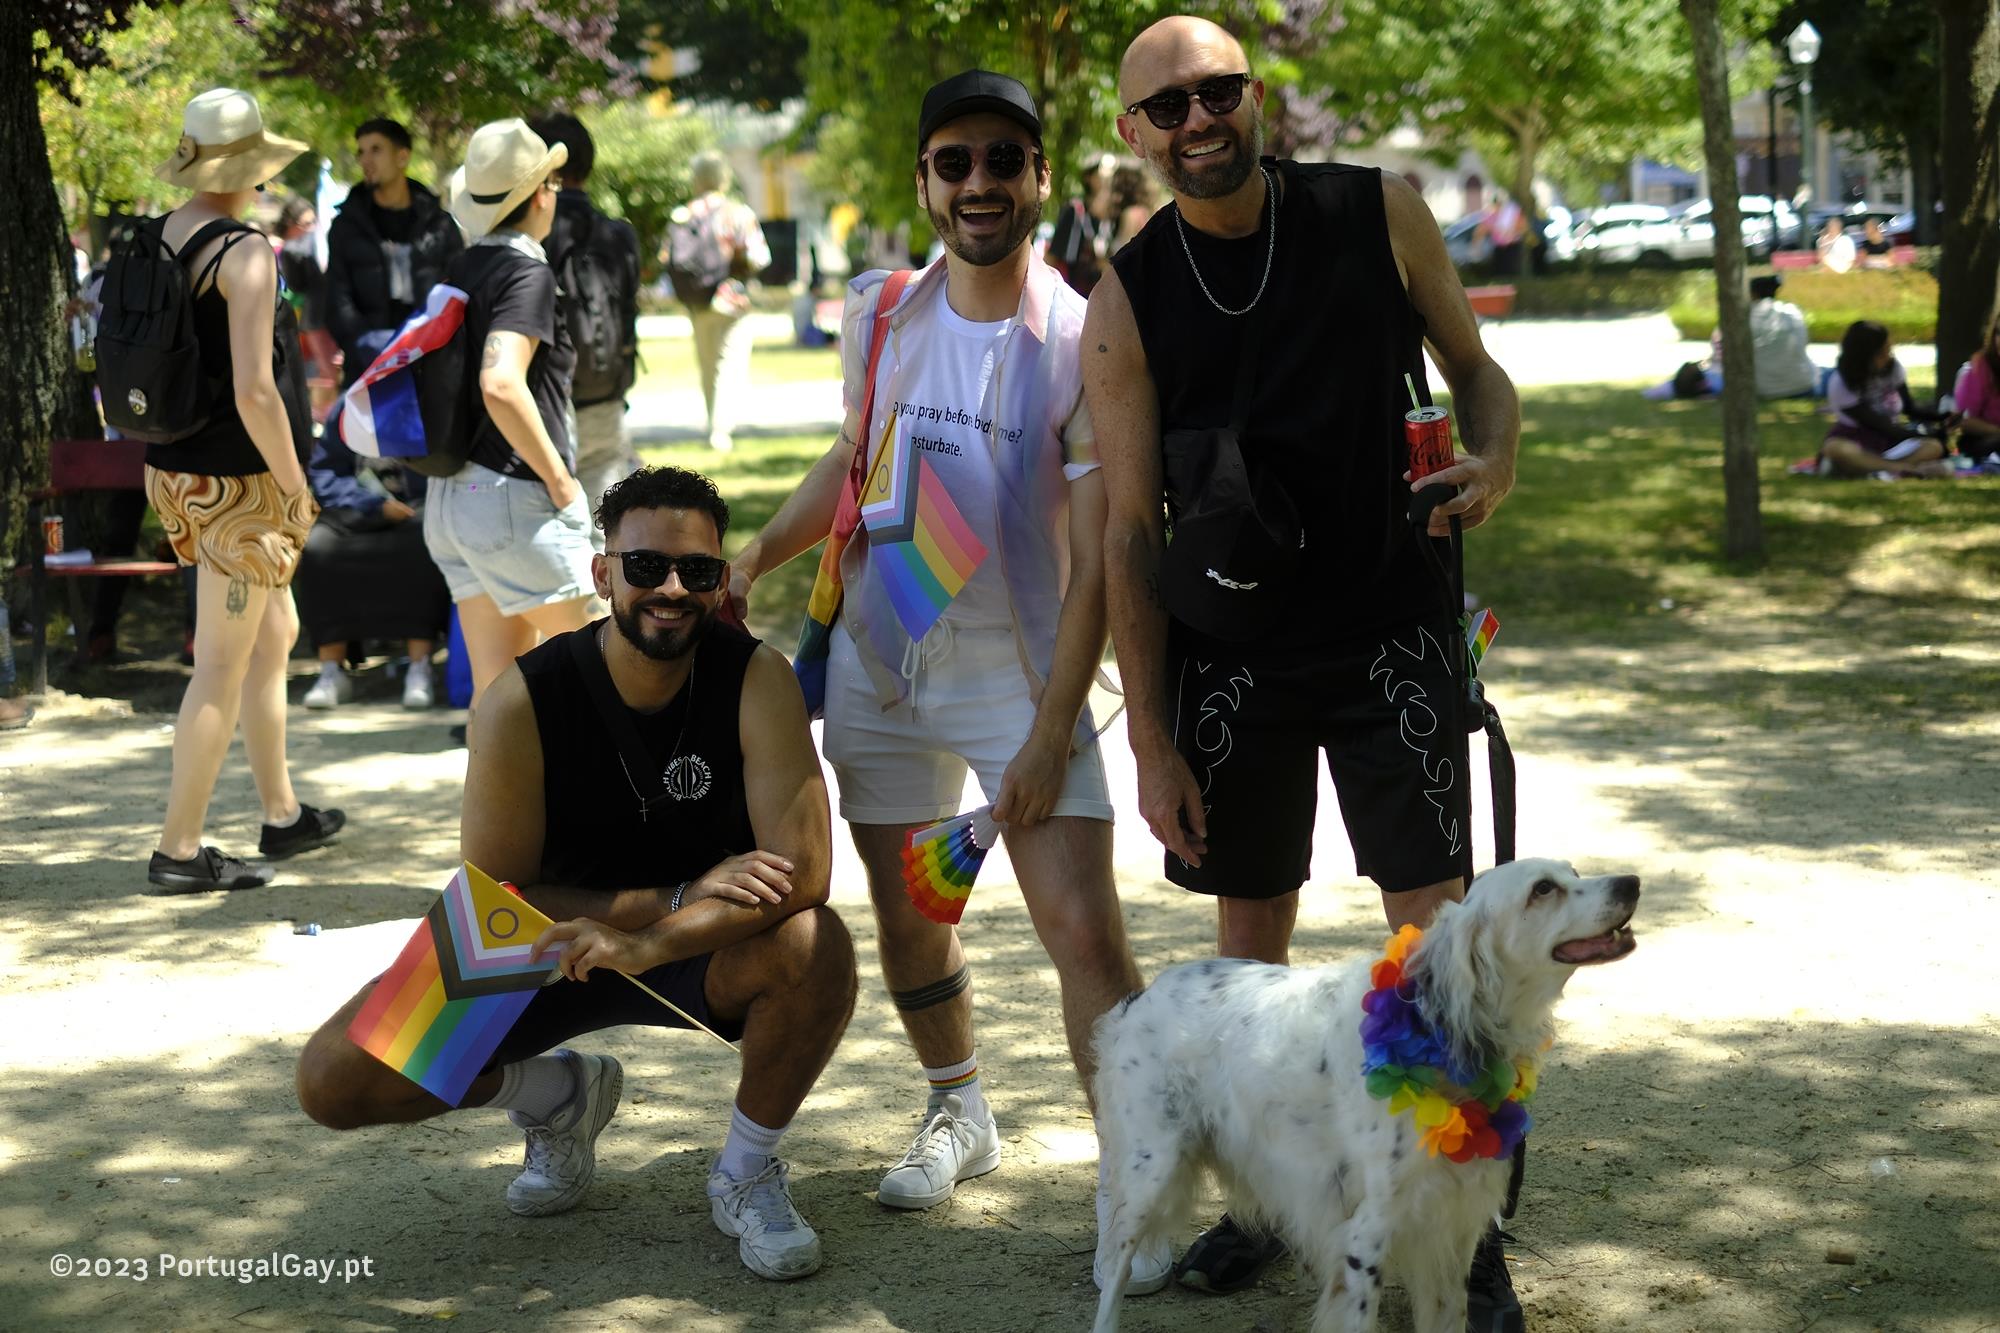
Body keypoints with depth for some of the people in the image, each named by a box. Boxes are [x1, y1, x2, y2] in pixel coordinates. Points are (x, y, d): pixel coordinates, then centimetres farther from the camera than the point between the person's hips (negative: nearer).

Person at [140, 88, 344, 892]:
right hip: (238, 486, -9)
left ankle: (282, 816, 30)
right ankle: (179, 850, 4)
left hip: (177, 472, 9)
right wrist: (297, 485, -12)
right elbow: (254, 391, -23)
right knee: (222, 668, -1)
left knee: (275, 636, 21)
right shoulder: (244, 255, -18)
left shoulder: (156, 241, 6)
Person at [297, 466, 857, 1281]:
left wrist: (650, 941, -43)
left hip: (699, 958, -1)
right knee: (334, 1081, -15)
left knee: (815, 945, -35)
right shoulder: (522, 702, -20)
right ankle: (555, 1097, 16)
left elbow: (802, 871, -28)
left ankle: (747, 1173, -5)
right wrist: (686, 895, -27)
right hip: (552, 950, 1)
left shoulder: (756, 680, -20)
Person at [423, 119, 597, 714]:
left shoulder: (460, 271, 13)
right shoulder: (527, 272, -13)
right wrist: (559, 480, -18)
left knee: (498, 682, 9)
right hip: (511, 494, -8)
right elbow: (501, 386, -27)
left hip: (451, 495, 8)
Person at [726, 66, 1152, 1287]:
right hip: (880, 663, 5)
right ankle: (960, 1114, 38)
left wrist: (1051, 732, -16)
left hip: (1021, 673, -4)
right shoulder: (882, 315, 0)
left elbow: (1094, 567, -13)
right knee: (906, 909, 16)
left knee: (1086, 931, -12)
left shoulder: (1082, 346, -13)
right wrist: (755, 558, 4)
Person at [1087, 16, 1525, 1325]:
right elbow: (1130, 535, -3)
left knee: (1437, 922, -5)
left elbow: (1471, 362, 9)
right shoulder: (1128, 304, -5)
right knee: (1251, 932, 11)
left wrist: (1496, 457, -14)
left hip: (1392, 630, -1)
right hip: (1232, 651, 1)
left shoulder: (1377, 214, -5)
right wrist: (1153, 741, -6)